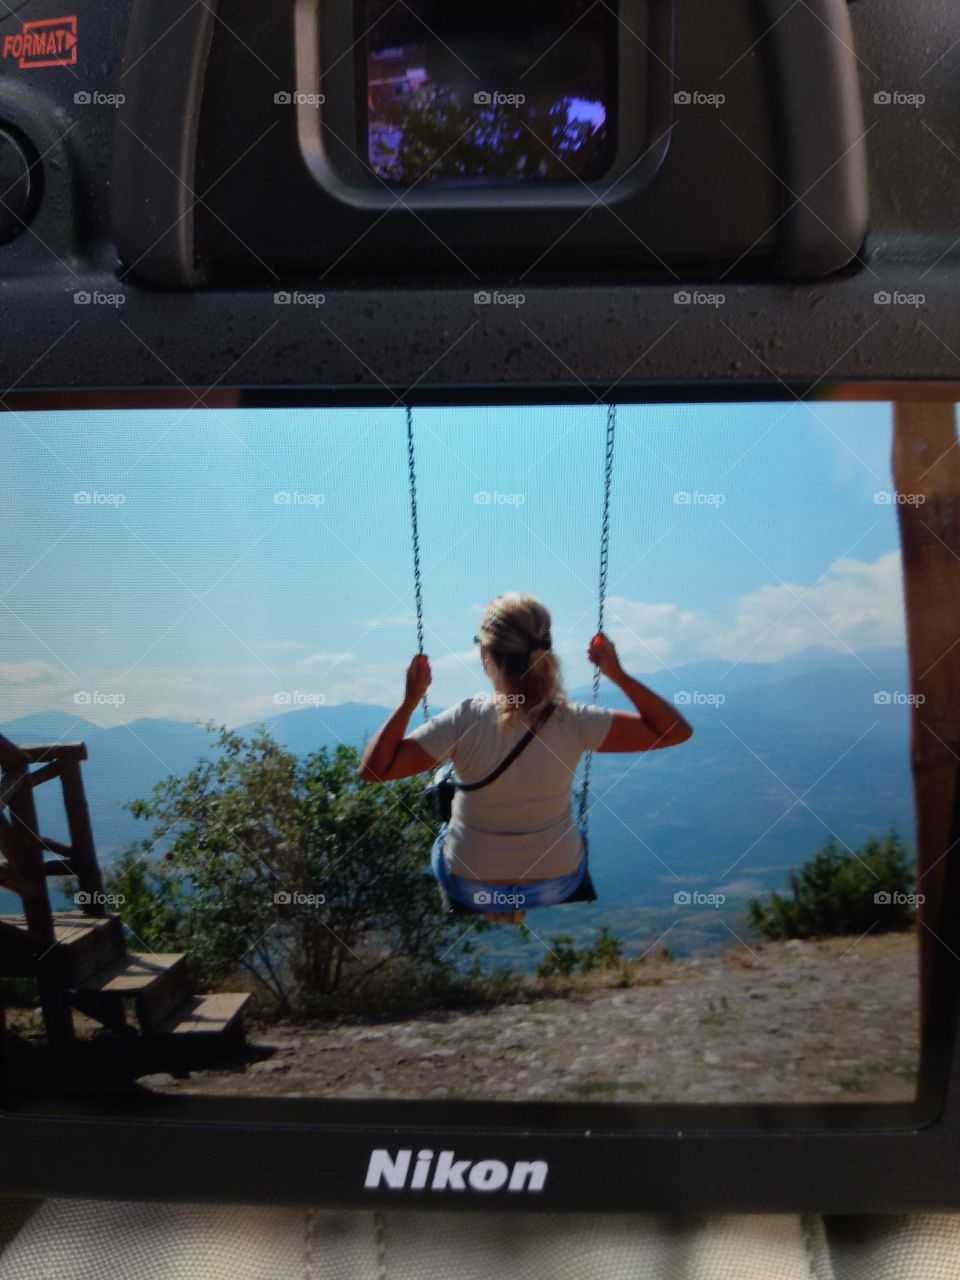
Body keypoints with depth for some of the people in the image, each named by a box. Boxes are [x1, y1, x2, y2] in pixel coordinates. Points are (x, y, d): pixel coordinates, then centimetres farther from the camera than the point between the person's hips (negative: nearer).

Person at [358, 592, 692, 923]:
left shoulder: (463, 722, -26)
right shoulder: (574, 723, -23)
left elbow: (372, 769, -21)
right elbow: (677, 731, -17)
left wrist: (409, 699, -19)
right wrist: (619, 675, -18)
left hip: (471, 888, -1)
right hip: (558, 883, 1)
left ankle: (493, 906, 53)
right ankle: (517, 908, 54)